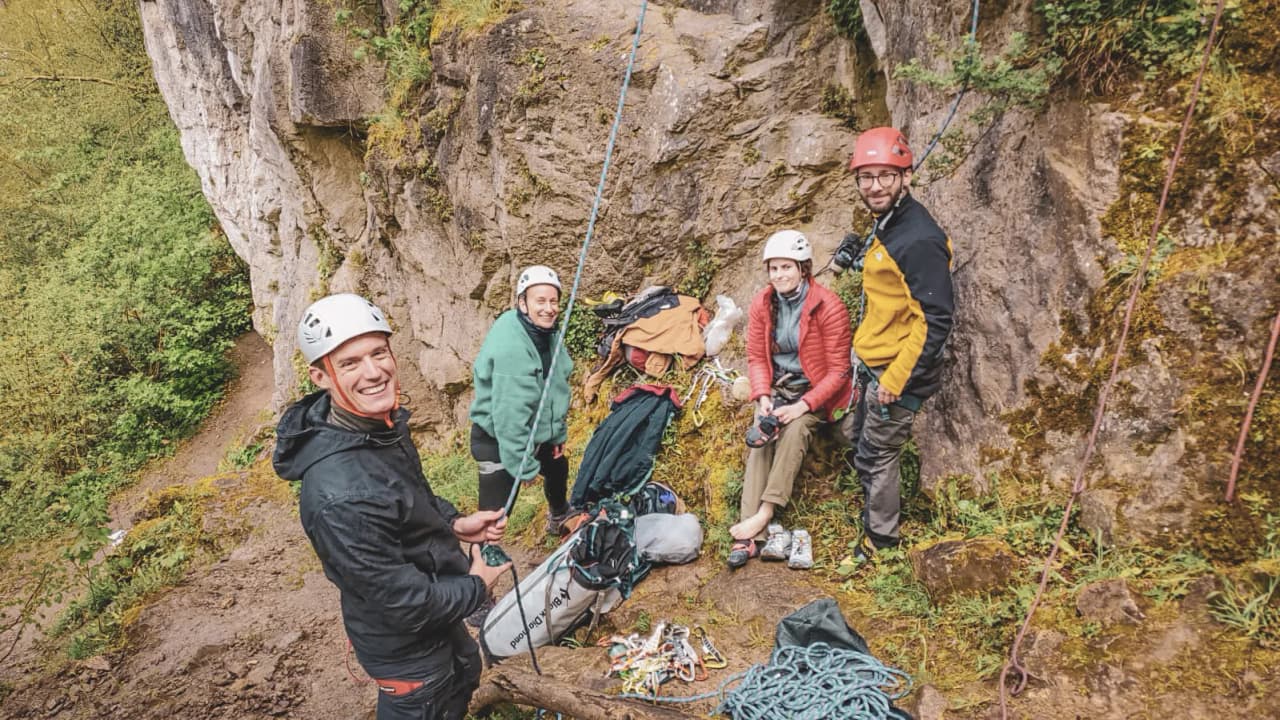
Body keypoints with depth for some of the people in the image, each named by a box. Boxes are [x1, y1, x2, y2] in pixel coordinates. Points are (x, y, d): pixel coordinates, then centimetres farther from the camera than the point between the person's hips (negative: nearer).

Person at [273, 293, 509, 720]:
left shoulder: (383, 424, -11)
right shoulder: (339, 496, -39)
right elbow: (406, 604, -31)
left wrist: (454, 524, -5)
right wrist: (476, 586, -15)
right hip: (405, 645, -8)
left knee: (463, 676, 33)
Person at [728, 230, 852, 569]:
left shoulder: (828, 306, -17)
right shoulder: (762, 304, -3)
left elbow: (838, 369, -15)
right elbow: (756, 357, 3)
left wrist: (803, 405, -24)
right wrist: (763, 397, -14)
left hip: (814, 391, -3)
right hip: (776, 387, 3)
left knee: (795, 431, -32)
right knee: (761, 439, -22)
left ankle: (764, 514, -31)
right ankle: (751, 535, -30)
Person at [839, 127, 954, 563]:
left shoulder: (920, 239, -23)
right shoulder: (886, 226, 7)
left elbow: (935, 321, -25)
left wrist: (896, 381, -22)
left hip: (899, 372, -10)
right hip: (872, 365, 10)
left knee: (875, 458, 4)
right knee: (855, 438, 22)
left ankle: (880, 541, 23)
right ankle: (878, 510, 43)